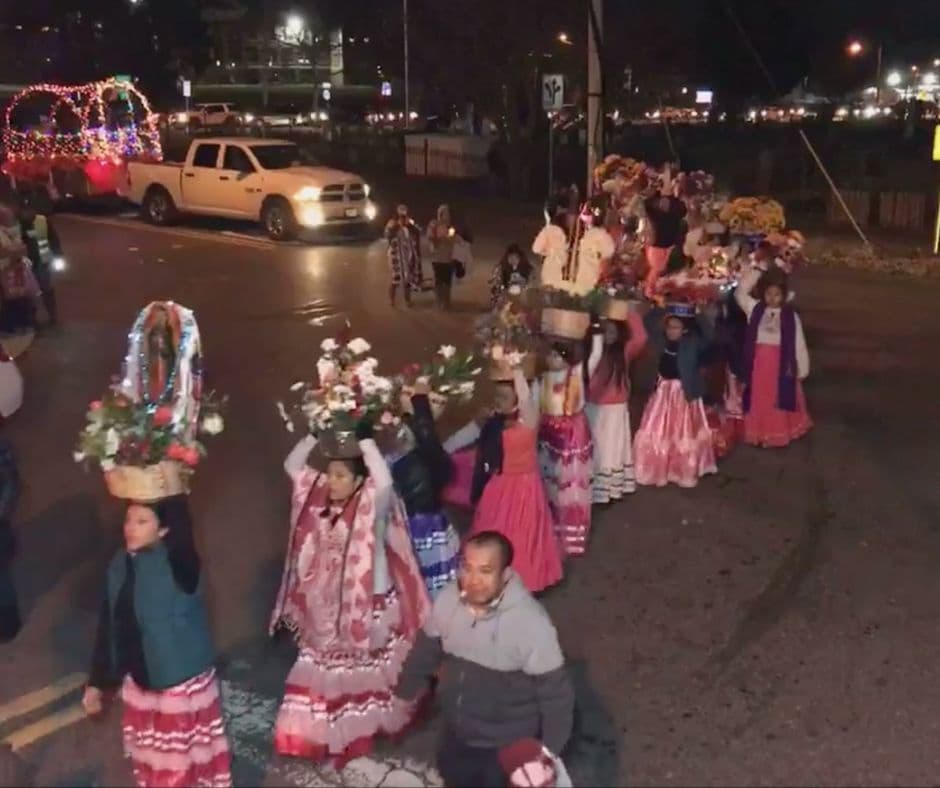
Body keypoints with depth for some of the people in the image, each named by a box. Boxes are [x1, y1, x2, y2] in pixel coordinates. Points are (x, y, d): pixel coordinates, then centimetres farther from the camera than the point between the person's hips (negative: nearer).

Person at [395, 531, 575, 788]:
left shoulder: (531, 624, -32)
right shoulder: (447, 601, -18)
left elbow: (555, 694, -20)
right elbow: (427, 649, 2)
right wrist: (405, 692, 14)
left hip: (507, 747, -5)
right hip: (456, 735, 5)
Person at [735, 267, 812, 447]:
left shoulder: (790, 315, -3)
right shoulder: (755, 309, 1)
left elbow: (799, 344, 0)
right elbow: (740, 292, -1)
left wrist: (802, 370, 1)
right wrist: (756, 271, -4)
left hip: (780, 364, -1)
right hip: (759, 363, 2)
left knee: (781, 401, 8)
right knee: (759, 402, 9)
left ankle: (781, 435, 20)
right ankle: (760, 435, 19)